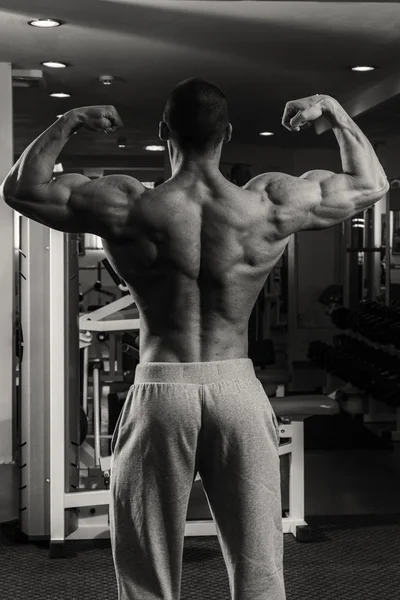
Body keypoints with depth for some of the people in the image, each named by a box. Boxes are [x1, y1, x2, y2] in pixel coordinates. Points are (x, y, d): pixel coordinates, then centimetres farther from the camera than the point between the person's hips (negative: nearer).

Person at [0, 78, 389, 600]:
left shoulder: (128, 209, -9)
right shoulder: (271, 205, -6)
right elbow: (372, 184, 11)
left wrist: (68, 123, 12)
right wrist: (333, 109, 19)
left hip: (161, 391, -1)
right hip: (237, 390, 1)